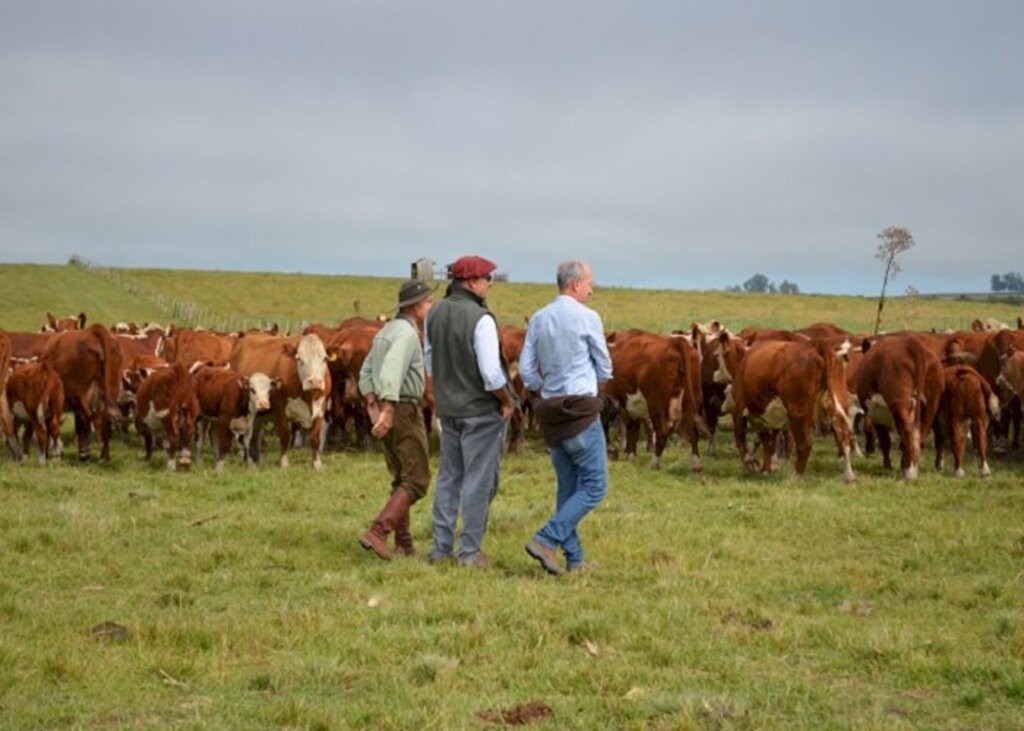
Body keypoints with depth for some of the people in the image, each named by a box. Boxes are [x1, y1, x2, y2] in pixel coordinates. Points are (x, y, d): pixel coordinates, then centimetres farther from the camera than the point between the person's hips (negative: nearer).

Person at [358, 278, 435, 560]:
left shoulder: (386, 331, 15)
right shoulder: (407, 333, -15)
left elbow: (366, 372, 15)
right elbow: (392, 371, -29)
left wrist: (373, 405, 6)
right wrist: (387, 411, -34)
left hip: (385, 410, 10)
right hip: (404, 410, -9)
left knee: (401, 479, 16)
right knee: (416, 480, -6)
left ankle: (404, 543, 17)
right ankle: (377, 533, -17)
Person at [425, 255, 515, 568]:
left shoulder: (435, 314, 3)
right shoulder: (480, 319, -19)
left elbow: (430, 365, 13)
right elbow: (491, 373, -22)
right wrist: (507, 401, -7)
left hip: (448, 409, 7)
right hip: (481, 410, -7)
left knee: (449, 477, 15)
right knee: (479, 481, 1)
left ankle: (441, 548, 19)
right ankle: (470, 551, 4)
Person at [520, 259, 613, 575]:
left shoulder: (538, 320, 9)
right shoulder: (587, 317, -8)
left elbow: (526, 369, 7)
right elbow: (605, 370, 0)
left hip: (551, 412, 7)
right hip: (582, 412, -7)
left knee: (568, 487, 13)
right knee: (595, 486, -2)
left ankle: (574, 558, 14)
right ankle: (546, 540, -13)